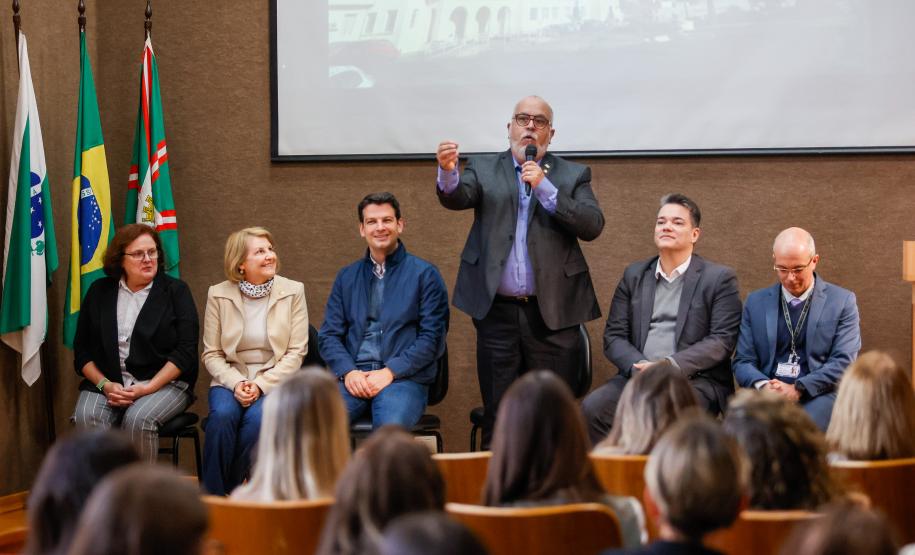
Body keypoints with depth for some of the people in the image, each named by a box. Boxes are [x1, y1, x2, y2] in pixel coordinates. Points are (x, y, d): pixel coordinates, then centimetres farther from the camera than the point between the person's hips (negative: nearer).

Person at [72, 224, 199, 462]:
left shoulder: (176, 291, 5)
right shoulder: (99, 291, 13)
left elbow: (186, 351, -2)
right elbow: (82, 350, 12)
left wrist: (148, 388, -14)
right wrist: (105, 384, -6)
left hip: (163, 382, -2)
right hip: (107, 382, 2)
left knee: (138, 419, -33)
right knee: (86, 417, -29)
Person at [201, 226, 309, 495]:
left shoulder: (293, 291, 1)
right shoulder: (218, 295, 4)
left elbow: (296, 352, -2)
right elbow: (211, 354, 4)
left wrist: (261, 385, -14)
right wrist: (235, 383, -15)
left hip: (275, 380, -1)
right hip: (230, 379, 1)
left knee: (257, 418, -32)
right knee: (222, 414, -32)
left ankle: (230, 488, -14)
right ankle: (213, 496, -19)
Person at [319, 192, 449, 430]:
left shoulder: (424, 274, 7)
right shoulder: (346, 277, 20)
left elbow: (432, 337, -1)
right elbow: (329, 334, 15)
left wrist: (391, 372, -11)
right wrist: (348, 371, -5)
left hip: (404, 377, -3)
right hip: (353, 376, 3)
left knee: (390, 427, -36)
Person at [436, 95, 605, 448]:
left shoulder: (573, 175, 9)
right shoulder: (483, 169, 11)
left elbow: (592, 226, -5)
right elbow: (456, 198, -9)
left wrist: (545, 188, -14)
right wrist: (448, 172, -32)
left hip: (553, 313, 0)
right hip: (498, 311, 1)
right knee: (497, 416, 4)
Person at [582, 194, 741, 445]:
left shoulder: (719, 278, 6)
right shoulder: (633, 275, 18)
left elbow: (722, 340, -4)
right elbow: (614, 336, 12)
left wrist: (671, 365, -16)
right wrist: (639, 367, -10)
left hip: (696, 379, -4)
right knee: (592, 407, -25)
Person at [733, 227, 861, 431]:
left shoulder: (842, 301, 7)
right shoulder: (756, 302, 15)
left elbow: (844, 362, 0)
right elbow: (743, 361, 12)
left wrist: (797, 389, -13)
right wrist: (763, 385, -11)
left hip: (819, 393, -2)